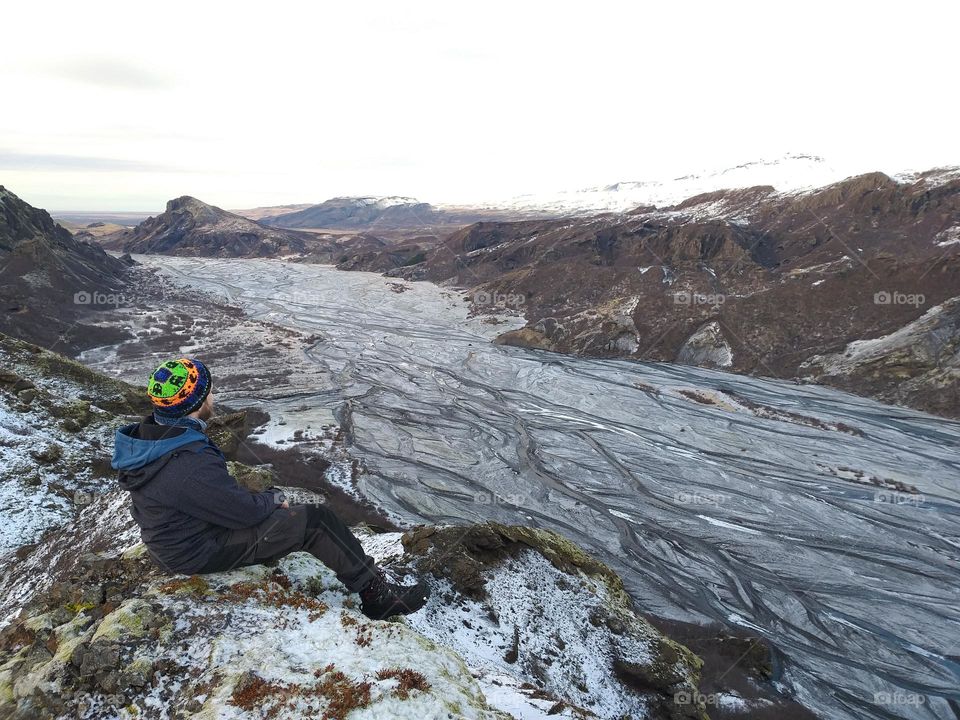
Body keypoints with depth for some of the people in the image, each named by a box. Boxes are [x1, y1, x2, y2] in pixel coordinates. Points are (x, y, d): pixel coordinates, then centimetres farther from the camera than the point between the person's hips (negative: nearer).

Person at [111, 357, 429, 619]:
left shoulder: (147, 433, -5)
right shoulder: (191, 465, -36)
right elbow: (247, 511, -24)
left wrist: (266, 498, 4)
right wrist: (272, 499, -3)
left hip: (172, 536, 10)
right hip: (202, 552, -10)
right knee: (317, 521, -12)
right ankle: (377, 594, 2)